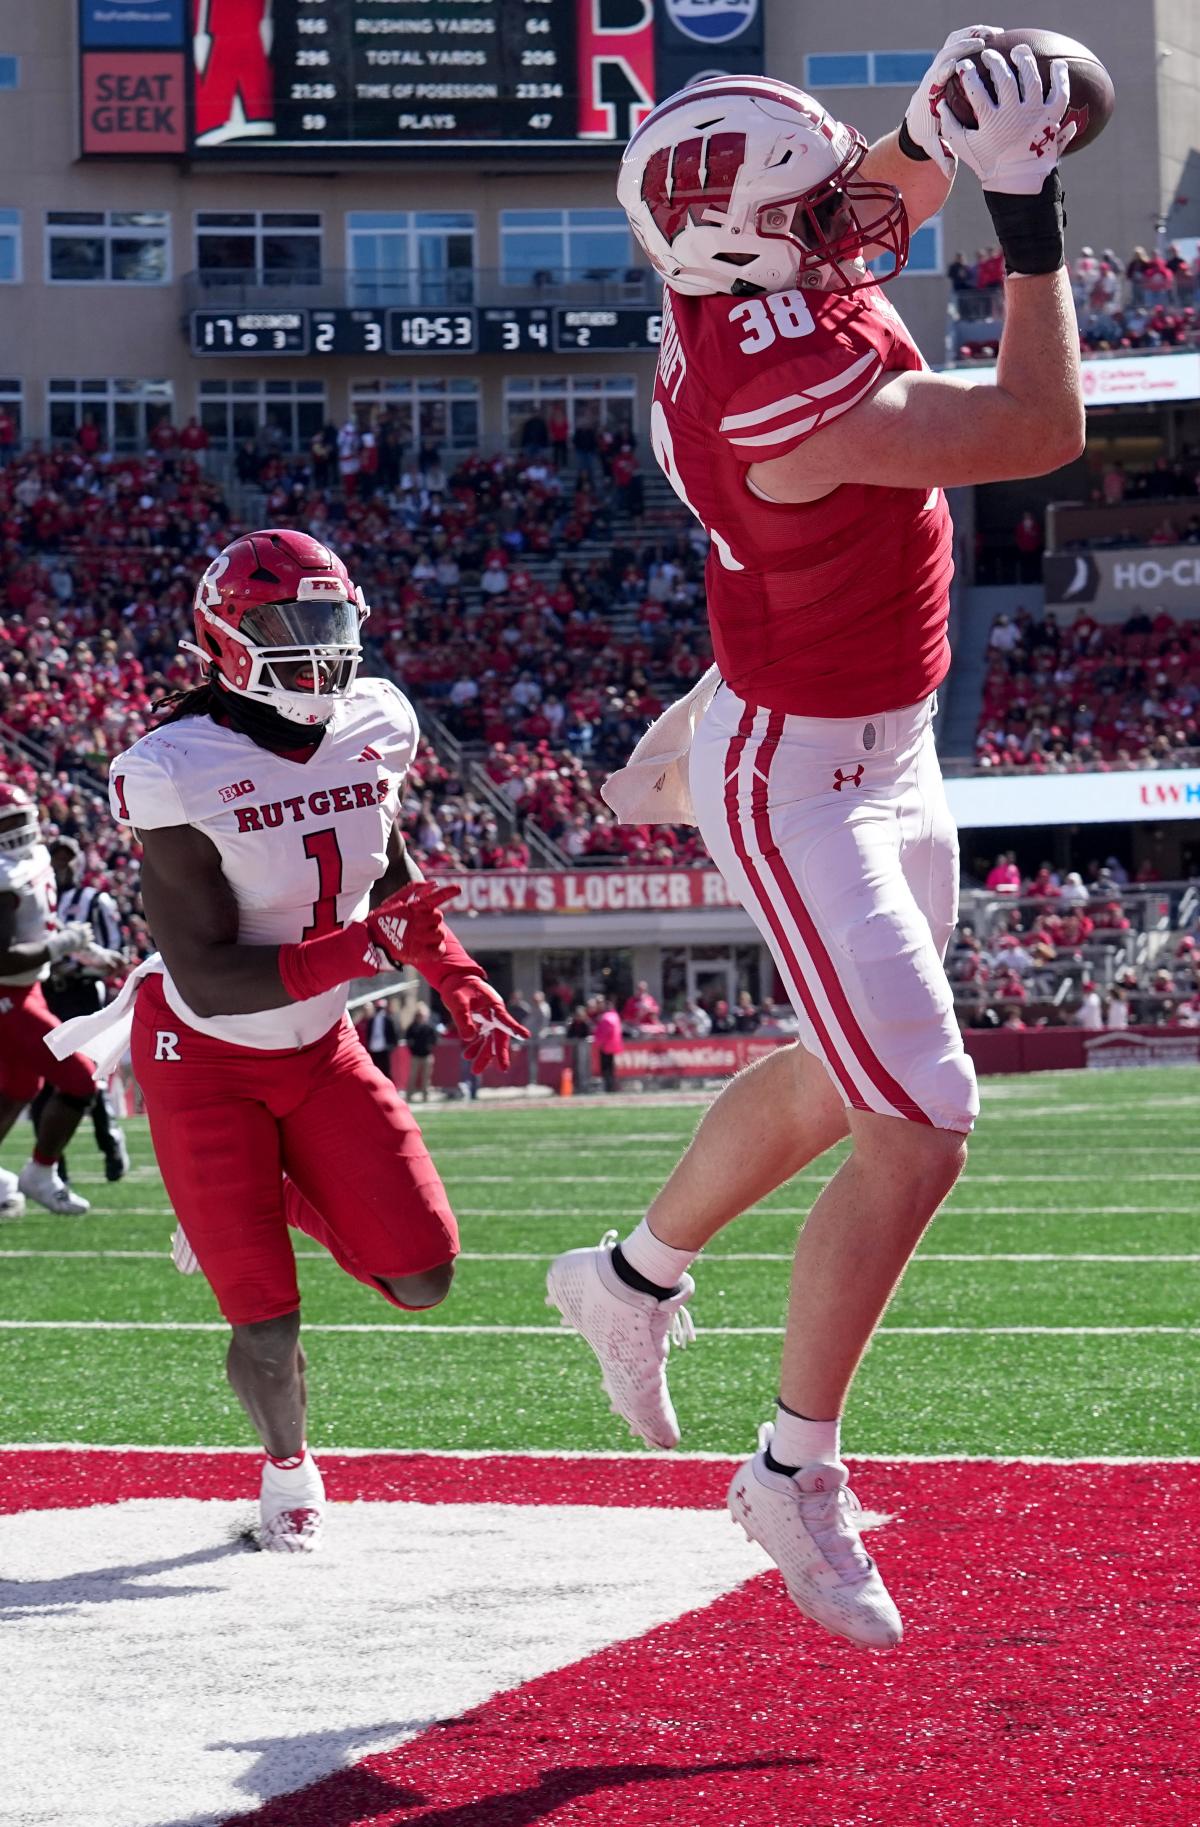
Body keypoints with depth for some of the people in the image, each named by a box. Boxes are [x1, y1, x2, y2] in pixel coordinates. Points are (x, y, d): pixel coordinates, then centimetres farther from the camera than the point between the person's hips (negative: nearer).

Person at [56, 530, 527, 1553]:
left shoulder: (369, 733, -8)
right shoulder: (184, 777, -27)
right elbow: (206, 978, -29)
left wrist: (460, 986, 0)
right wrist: (356, 949, -39)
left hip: (319, 1049, 5)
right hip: (205, 1061, -5)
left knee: (421, 1278, -3)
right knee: (267, 1325, -5)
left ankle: (273, 1197, 25)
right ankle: (286, 1468, 27)